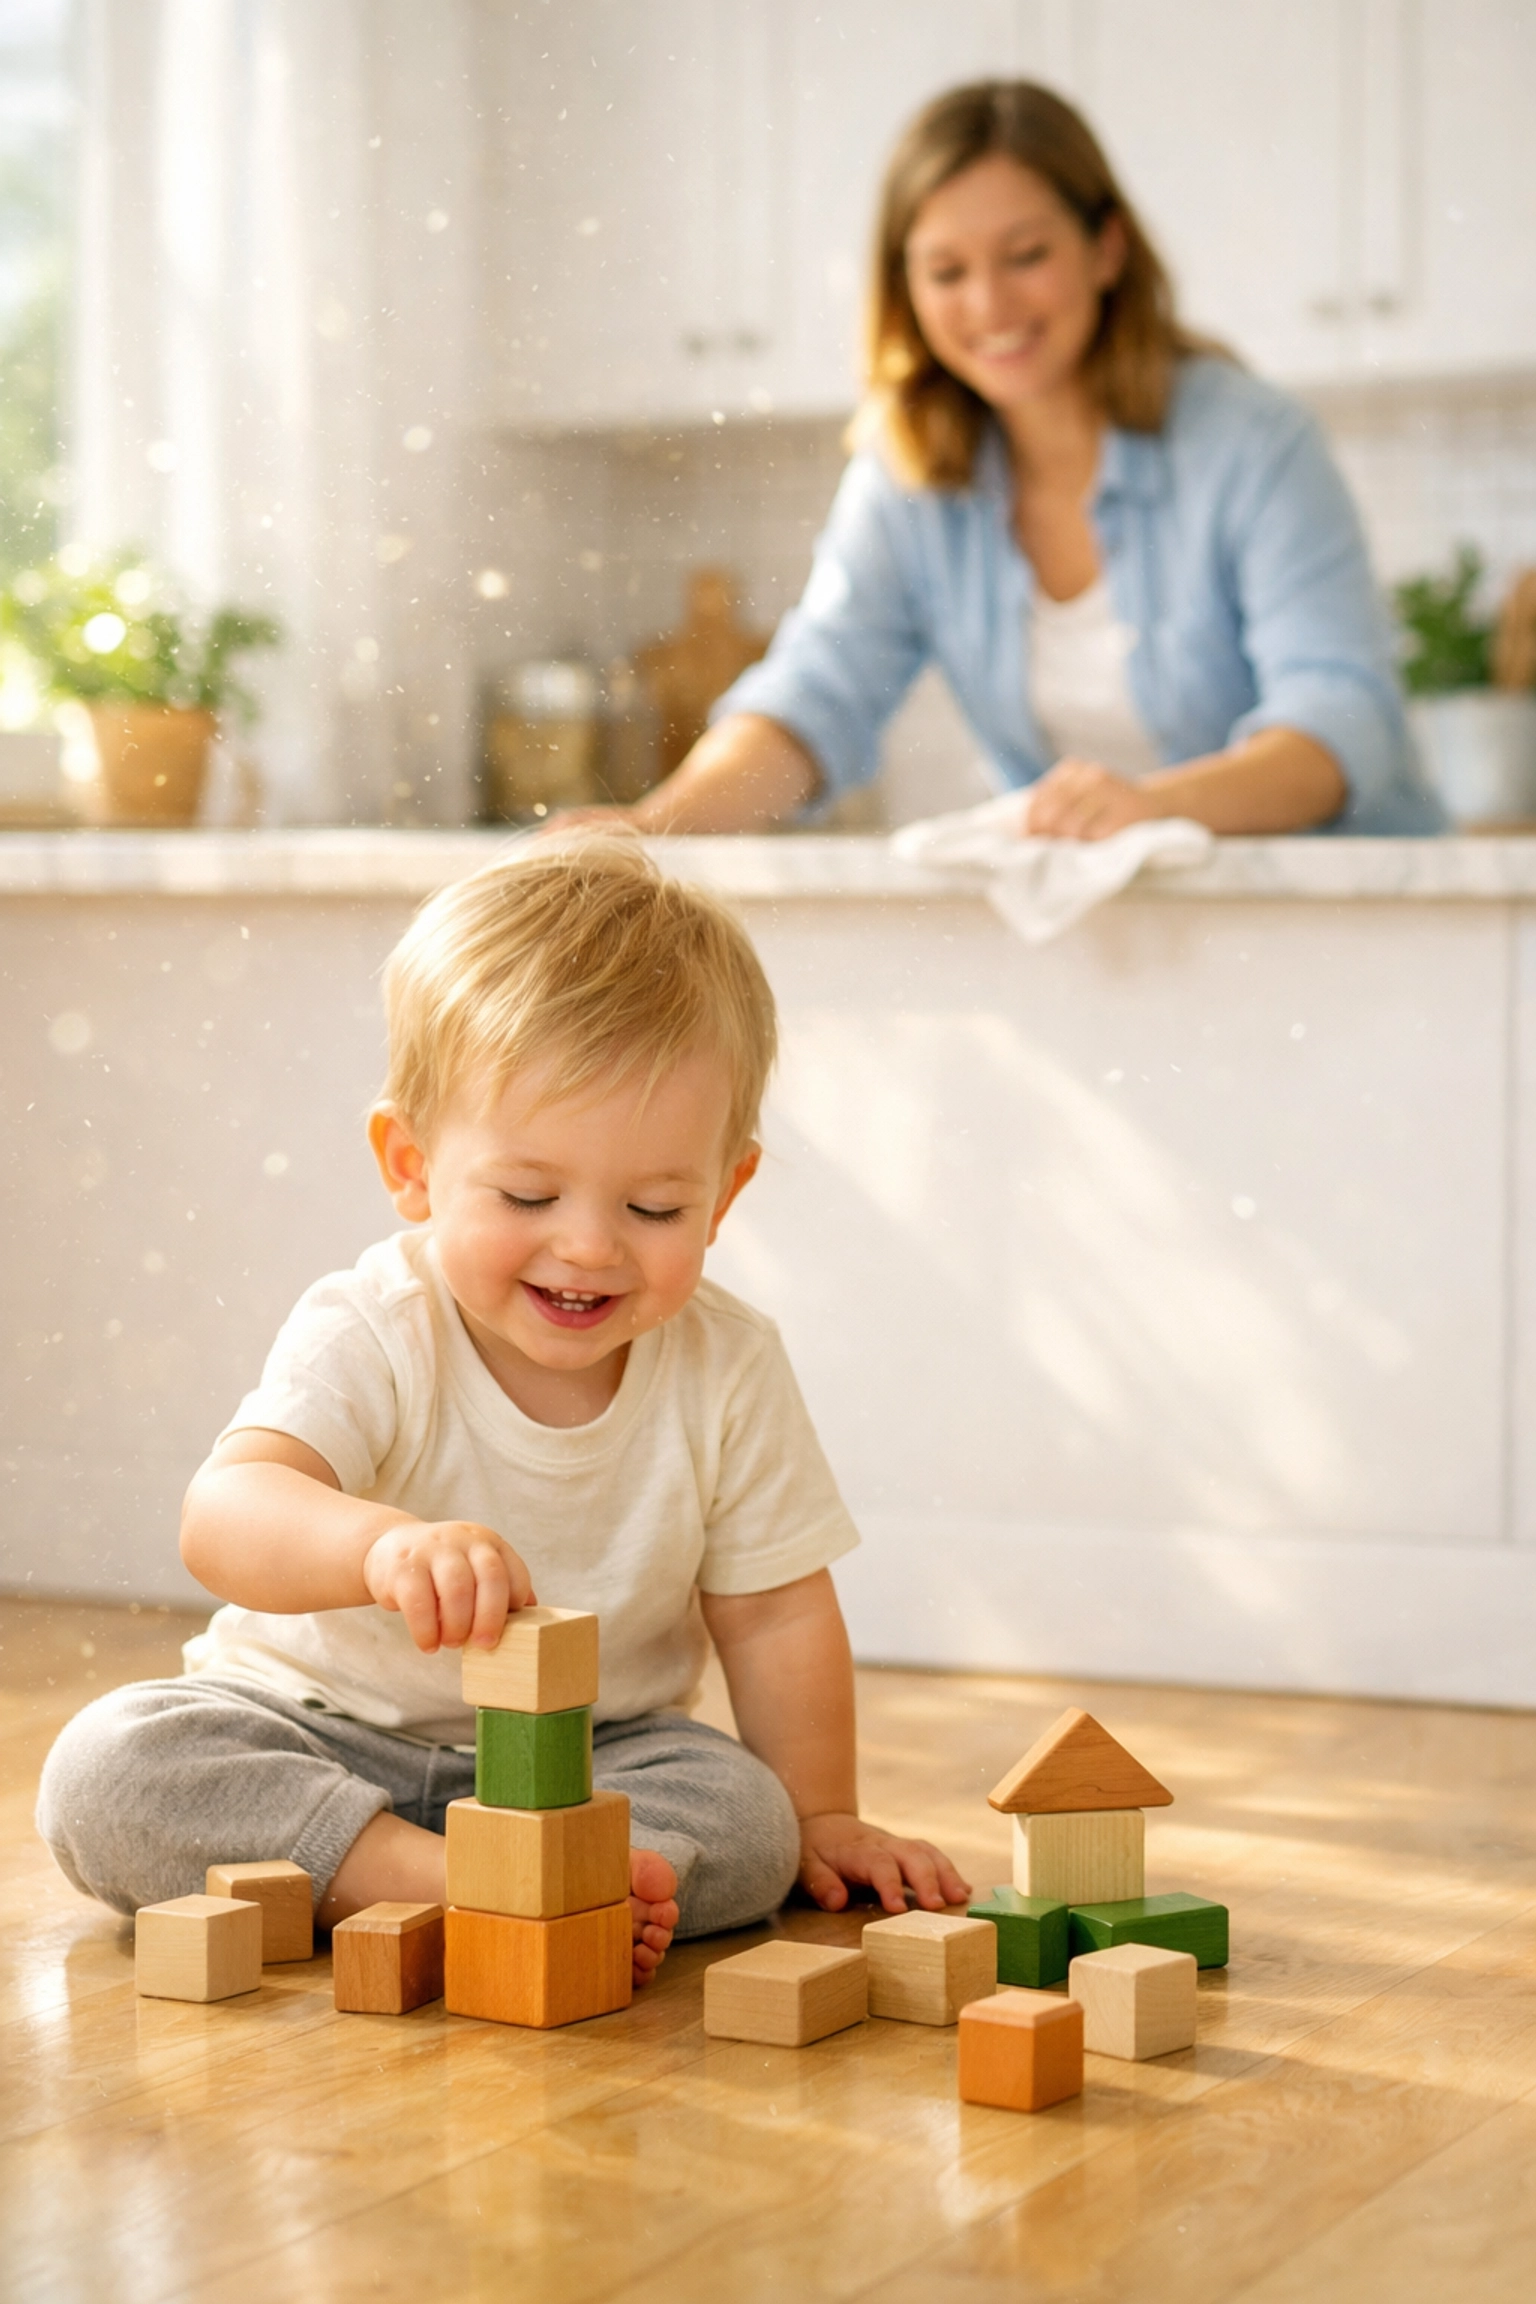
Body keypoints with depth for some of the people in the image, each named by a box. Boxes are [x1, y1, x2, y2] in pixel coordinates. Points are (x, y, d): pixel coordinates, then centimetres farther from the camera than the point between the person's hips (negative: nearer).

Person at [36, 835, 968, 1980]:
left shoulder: (726, 1369, -9)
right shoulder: (369, 1338, -18)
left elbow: (774, 1615, 3)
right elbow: (225, 1513, -36)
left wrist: (818, 1819, 2)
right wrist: (382, 1542, -57)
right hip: (325, 1730, -1)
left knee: (743, 1818, -27)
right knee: (109, 1767, -27)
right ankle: (418, 1871, -34)